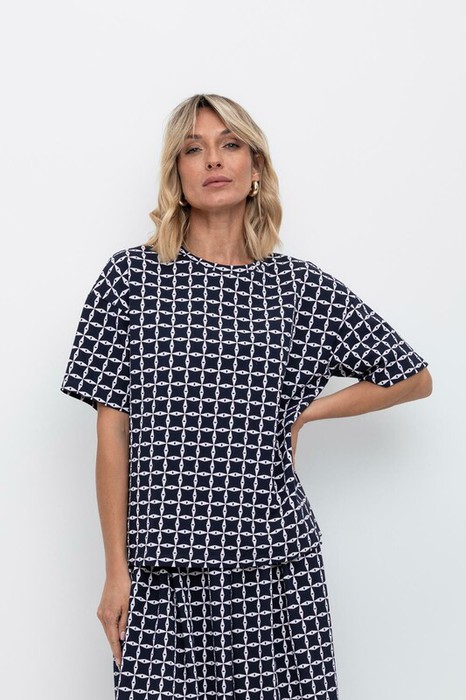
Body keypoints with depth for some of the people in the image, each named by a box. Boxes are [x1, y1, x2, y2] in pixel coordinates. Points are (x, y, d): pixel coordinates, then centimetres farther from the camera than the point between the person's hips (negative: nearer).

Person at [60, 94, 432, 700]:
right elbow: (113, 433, 1)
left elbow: (414, 378, 14)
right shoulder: (131, 277, 1)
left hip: (276, 564, 1)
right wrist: (117, 570, 0)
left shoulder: (303, 287, 4)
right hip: (165, 573, 0)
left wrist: (302, 413, 5)